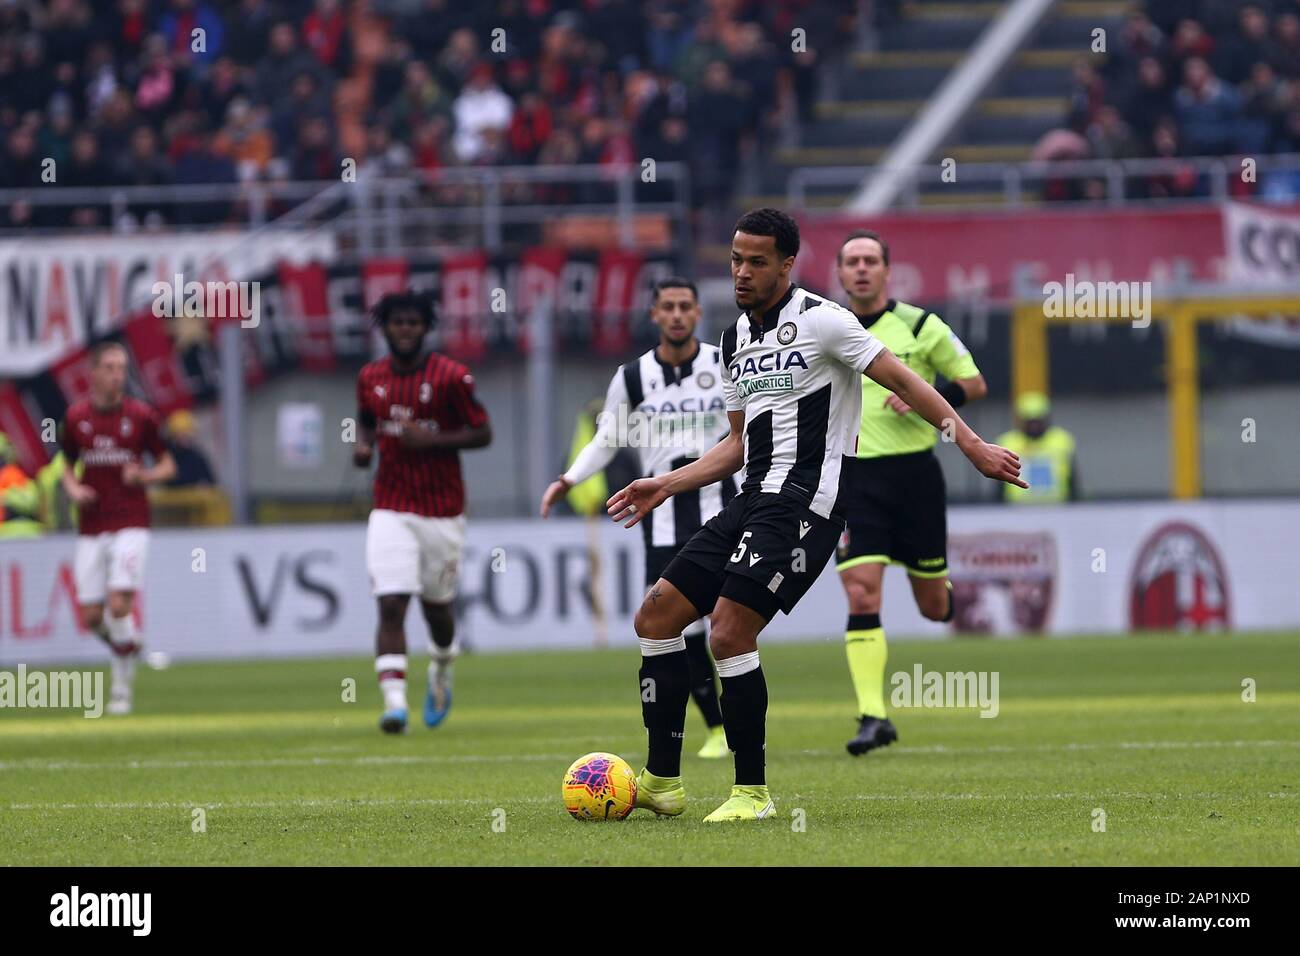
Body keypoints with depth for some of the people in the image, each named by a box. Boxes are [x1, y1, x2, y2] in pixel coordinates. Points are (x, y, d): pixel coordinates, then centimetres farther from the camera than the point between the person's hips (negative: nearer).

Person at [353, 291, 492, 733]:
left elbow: (482, 433, -6)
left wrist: (430, 440, -19)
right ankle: (394, 701, -19)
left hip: (442, 510, -2)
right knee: (391, 605, -14)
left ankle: (441, 673, 43)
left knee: (437, 606, 12)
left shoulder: (450, 377, -8)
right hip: (391, 511, 2)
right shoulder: (371, 378, 4)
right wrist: (362, 444, 0)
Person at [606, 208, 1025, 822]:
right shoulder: (736, 338, 18)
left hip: (804, 500, -8)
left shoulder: (819, 320, -6)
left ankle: (752, 791, -9)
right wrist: (665, 486, 18)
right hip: (755, 498, 9)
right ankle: (661, 782, 9)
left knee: (730, 633, -20)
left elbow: (904, 383, -6)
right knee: (657, 616, 2)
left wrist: (973, 447, -12)